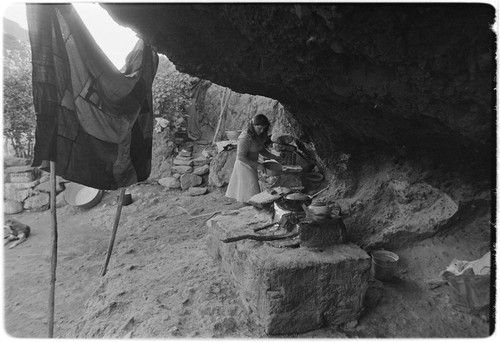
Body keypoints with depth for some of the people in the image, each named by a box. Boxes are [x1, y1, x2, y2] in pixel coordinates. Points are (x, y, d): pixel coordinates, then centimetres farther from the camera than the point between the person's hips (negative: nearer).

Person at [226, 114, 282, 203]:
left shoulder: (259, 135, 2)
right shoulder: (245, 137, -24)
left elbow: (262, 150, 13)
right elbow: (241, 157, -23)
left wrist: (274, 157, -1)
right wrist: (257, 165, -22)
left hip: (251, 165, 8)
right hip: (244, 166, -8)